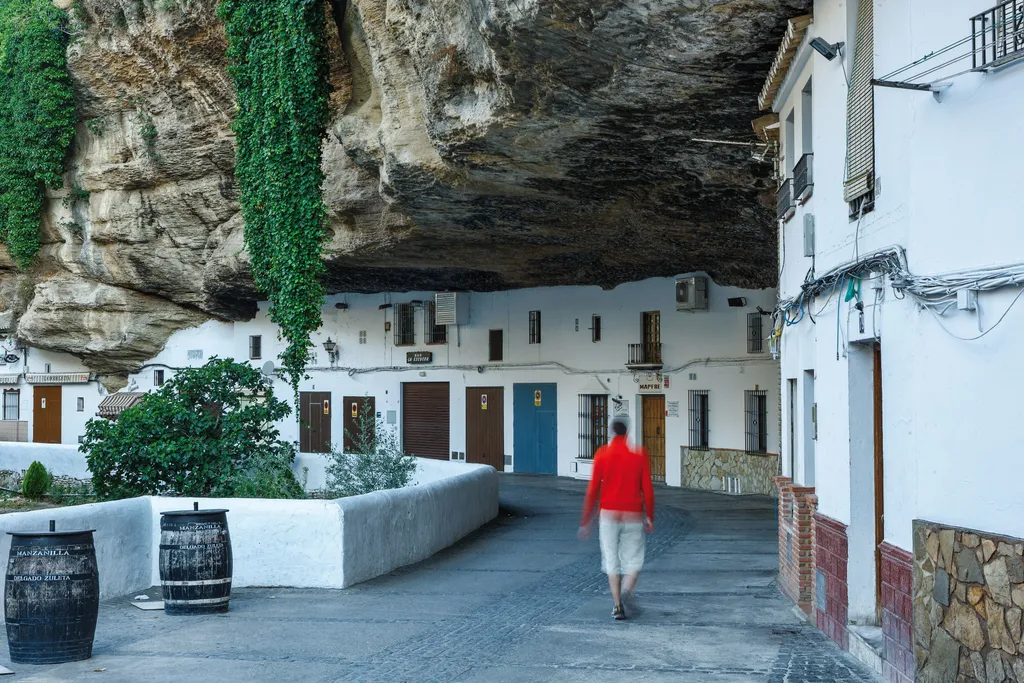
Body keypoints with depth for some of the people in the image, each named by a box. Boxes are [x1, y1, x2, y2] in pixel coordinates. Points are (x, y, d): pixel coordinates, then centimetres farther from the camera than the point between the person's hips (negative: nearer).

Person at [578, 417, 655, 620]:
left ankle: (617, 605, -1)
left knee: (612, 560, 8)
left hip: (609, 514, 0)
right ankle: (627, 589, -16)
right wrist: (650, 518, 10)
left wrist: (585, 521, 3)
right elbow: (647, 489, 0)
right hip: (633, 515, 0)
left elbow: (593, 489, -2)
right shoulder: (639, 455, 1)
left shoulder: (602, 455, -1)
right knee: (633, 559, 10)